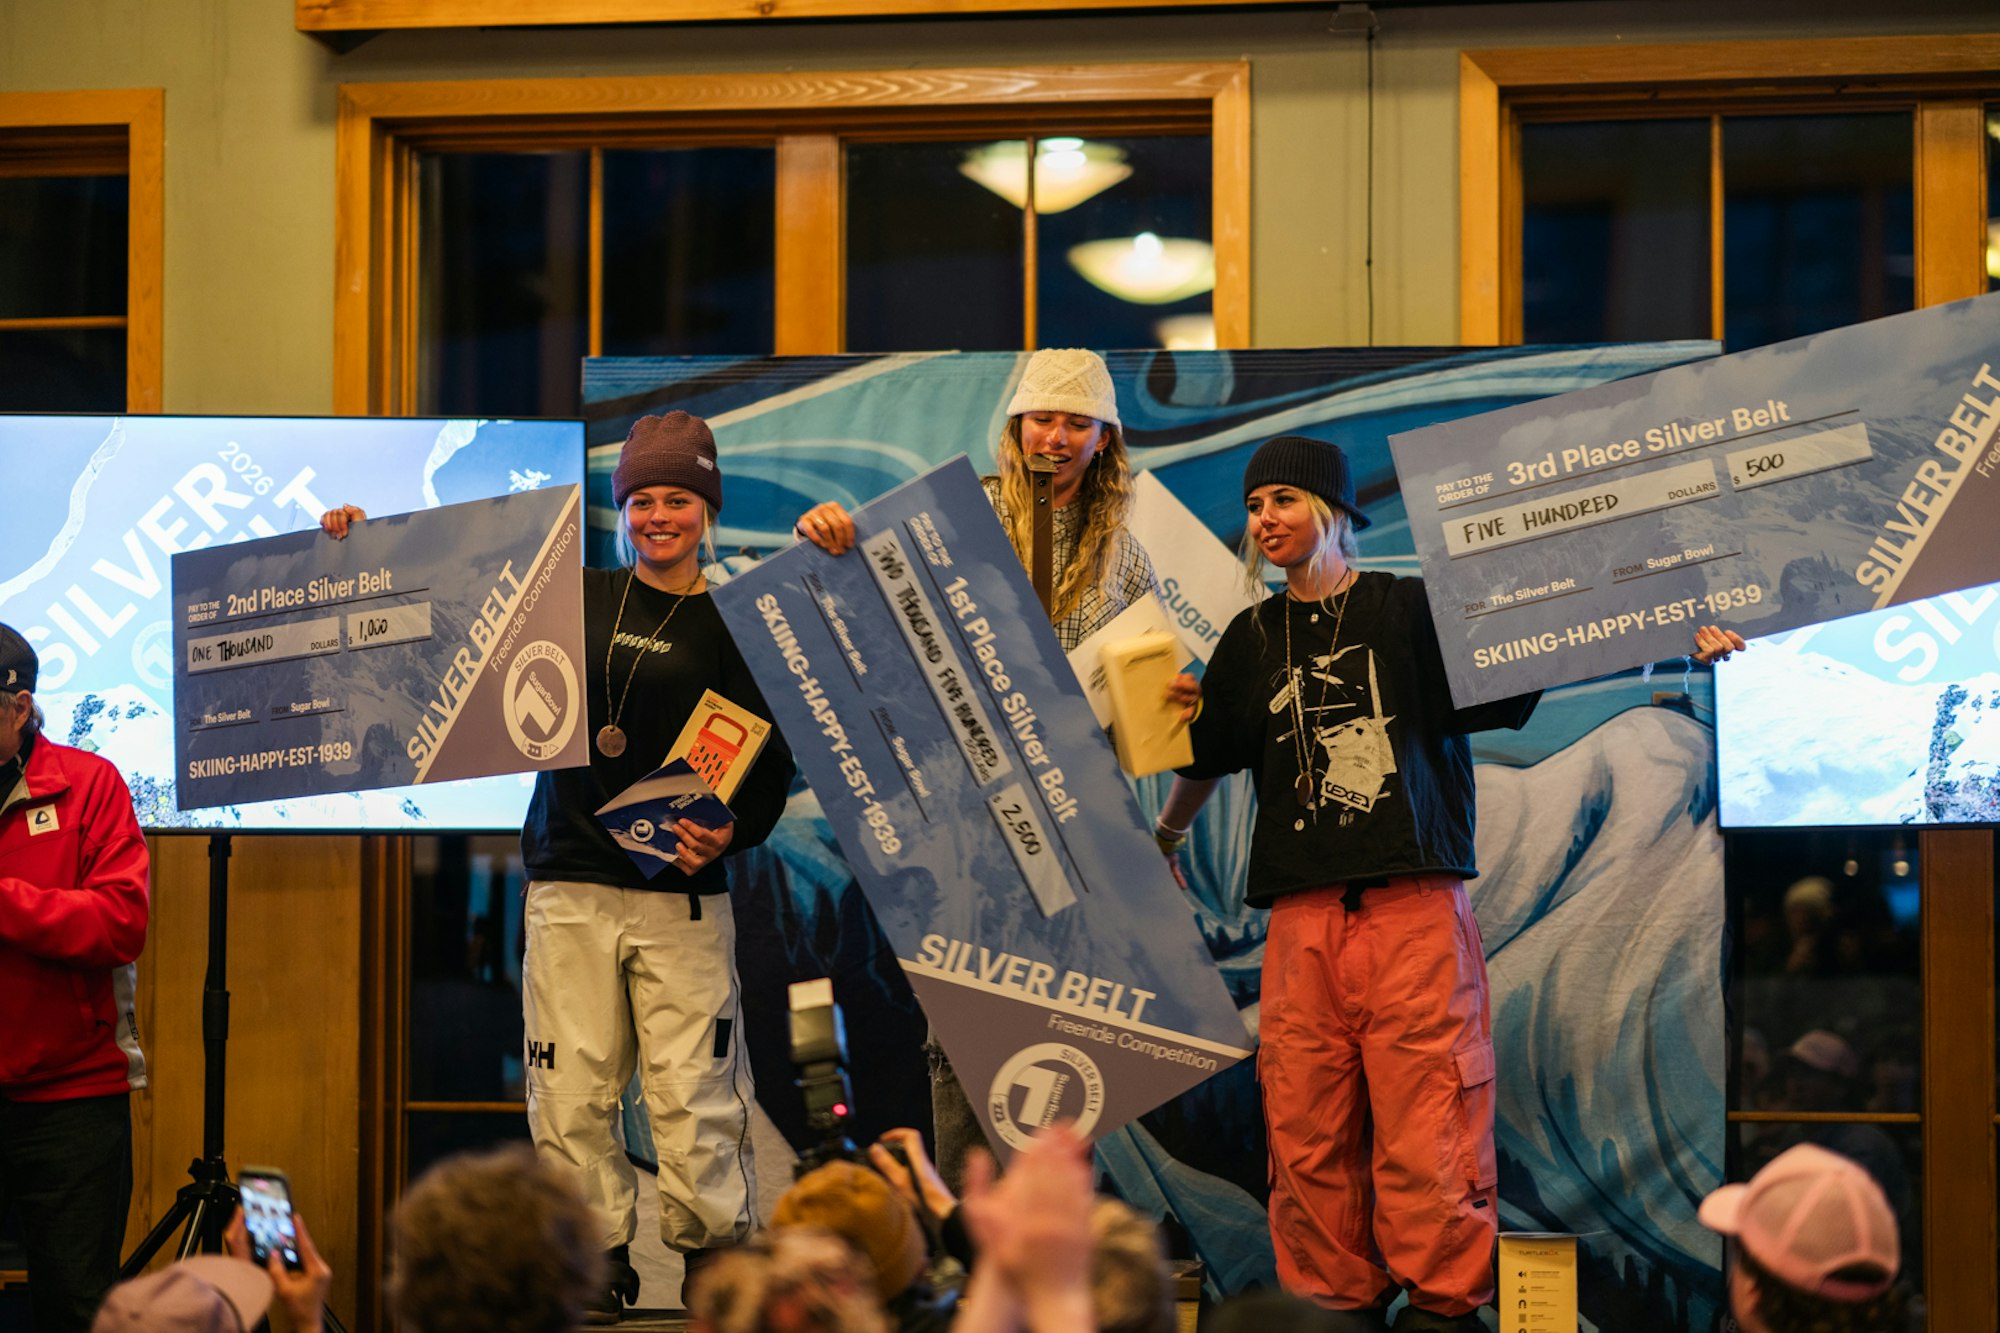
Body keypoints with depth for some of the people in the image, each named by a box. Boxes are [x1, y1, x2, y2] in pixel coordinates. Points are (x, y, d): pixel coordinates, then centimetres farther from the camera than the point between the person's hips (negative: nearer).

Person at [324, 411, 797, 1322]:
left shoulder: (735, 625, 4)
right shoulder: (574, 599, 10)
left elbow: (771, 762, 3)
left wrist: (731, 833, -14)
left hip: (682, 892, -2)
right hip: (568, 885, 2)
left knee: (694, 1094, -6)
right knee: (570, 1092, 0)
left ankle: (715, 1265, 6)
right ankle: (596, 1268, 9)